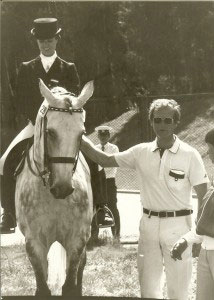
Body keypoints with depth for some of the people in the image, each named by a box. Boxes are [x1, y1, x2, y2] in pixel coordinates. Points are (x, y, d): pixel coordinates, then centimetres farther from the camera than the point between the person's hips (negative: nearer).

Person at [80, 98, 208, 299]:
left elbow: (204, 197, -6)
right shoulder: (141, 152, 3)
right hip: (149, 224, 3)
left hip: (177, 224, -3)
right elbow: (104, 160, 8)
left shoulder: (189, 155, -7)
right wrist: (78, 138, -2)